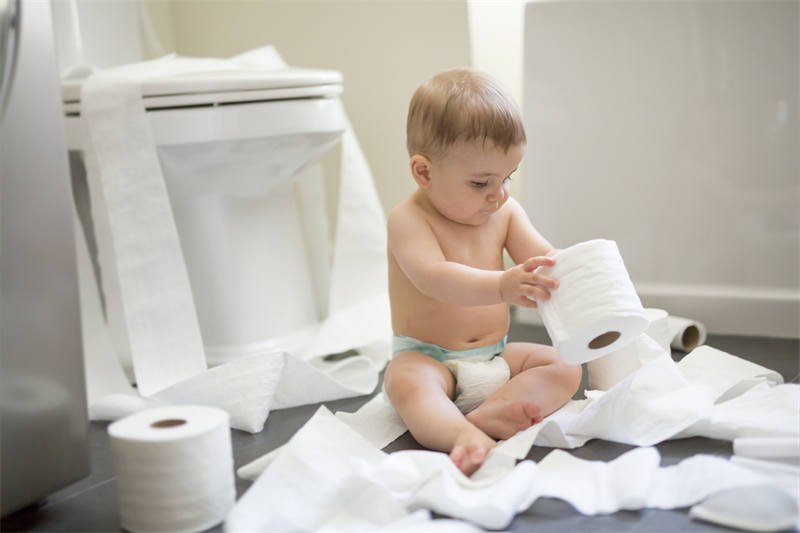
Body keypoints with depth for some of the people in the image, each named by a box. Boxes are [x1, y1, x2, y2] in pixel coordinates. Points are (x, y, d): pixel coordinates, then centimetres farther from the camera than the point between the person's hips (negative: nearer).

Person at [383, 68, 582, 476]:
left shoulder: (506, 212, 5)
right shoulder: (408, 220, -16)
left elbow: (541, 257, -3)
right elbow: (434, 277, -32)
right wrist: (501, 286, -49)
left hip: (496, 355, 6)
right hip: (427, 357, -5)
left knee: (565, 366, -14)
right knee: (405, 382, -35)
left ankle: (488, 415, -35)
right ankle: (463, 437, -59)